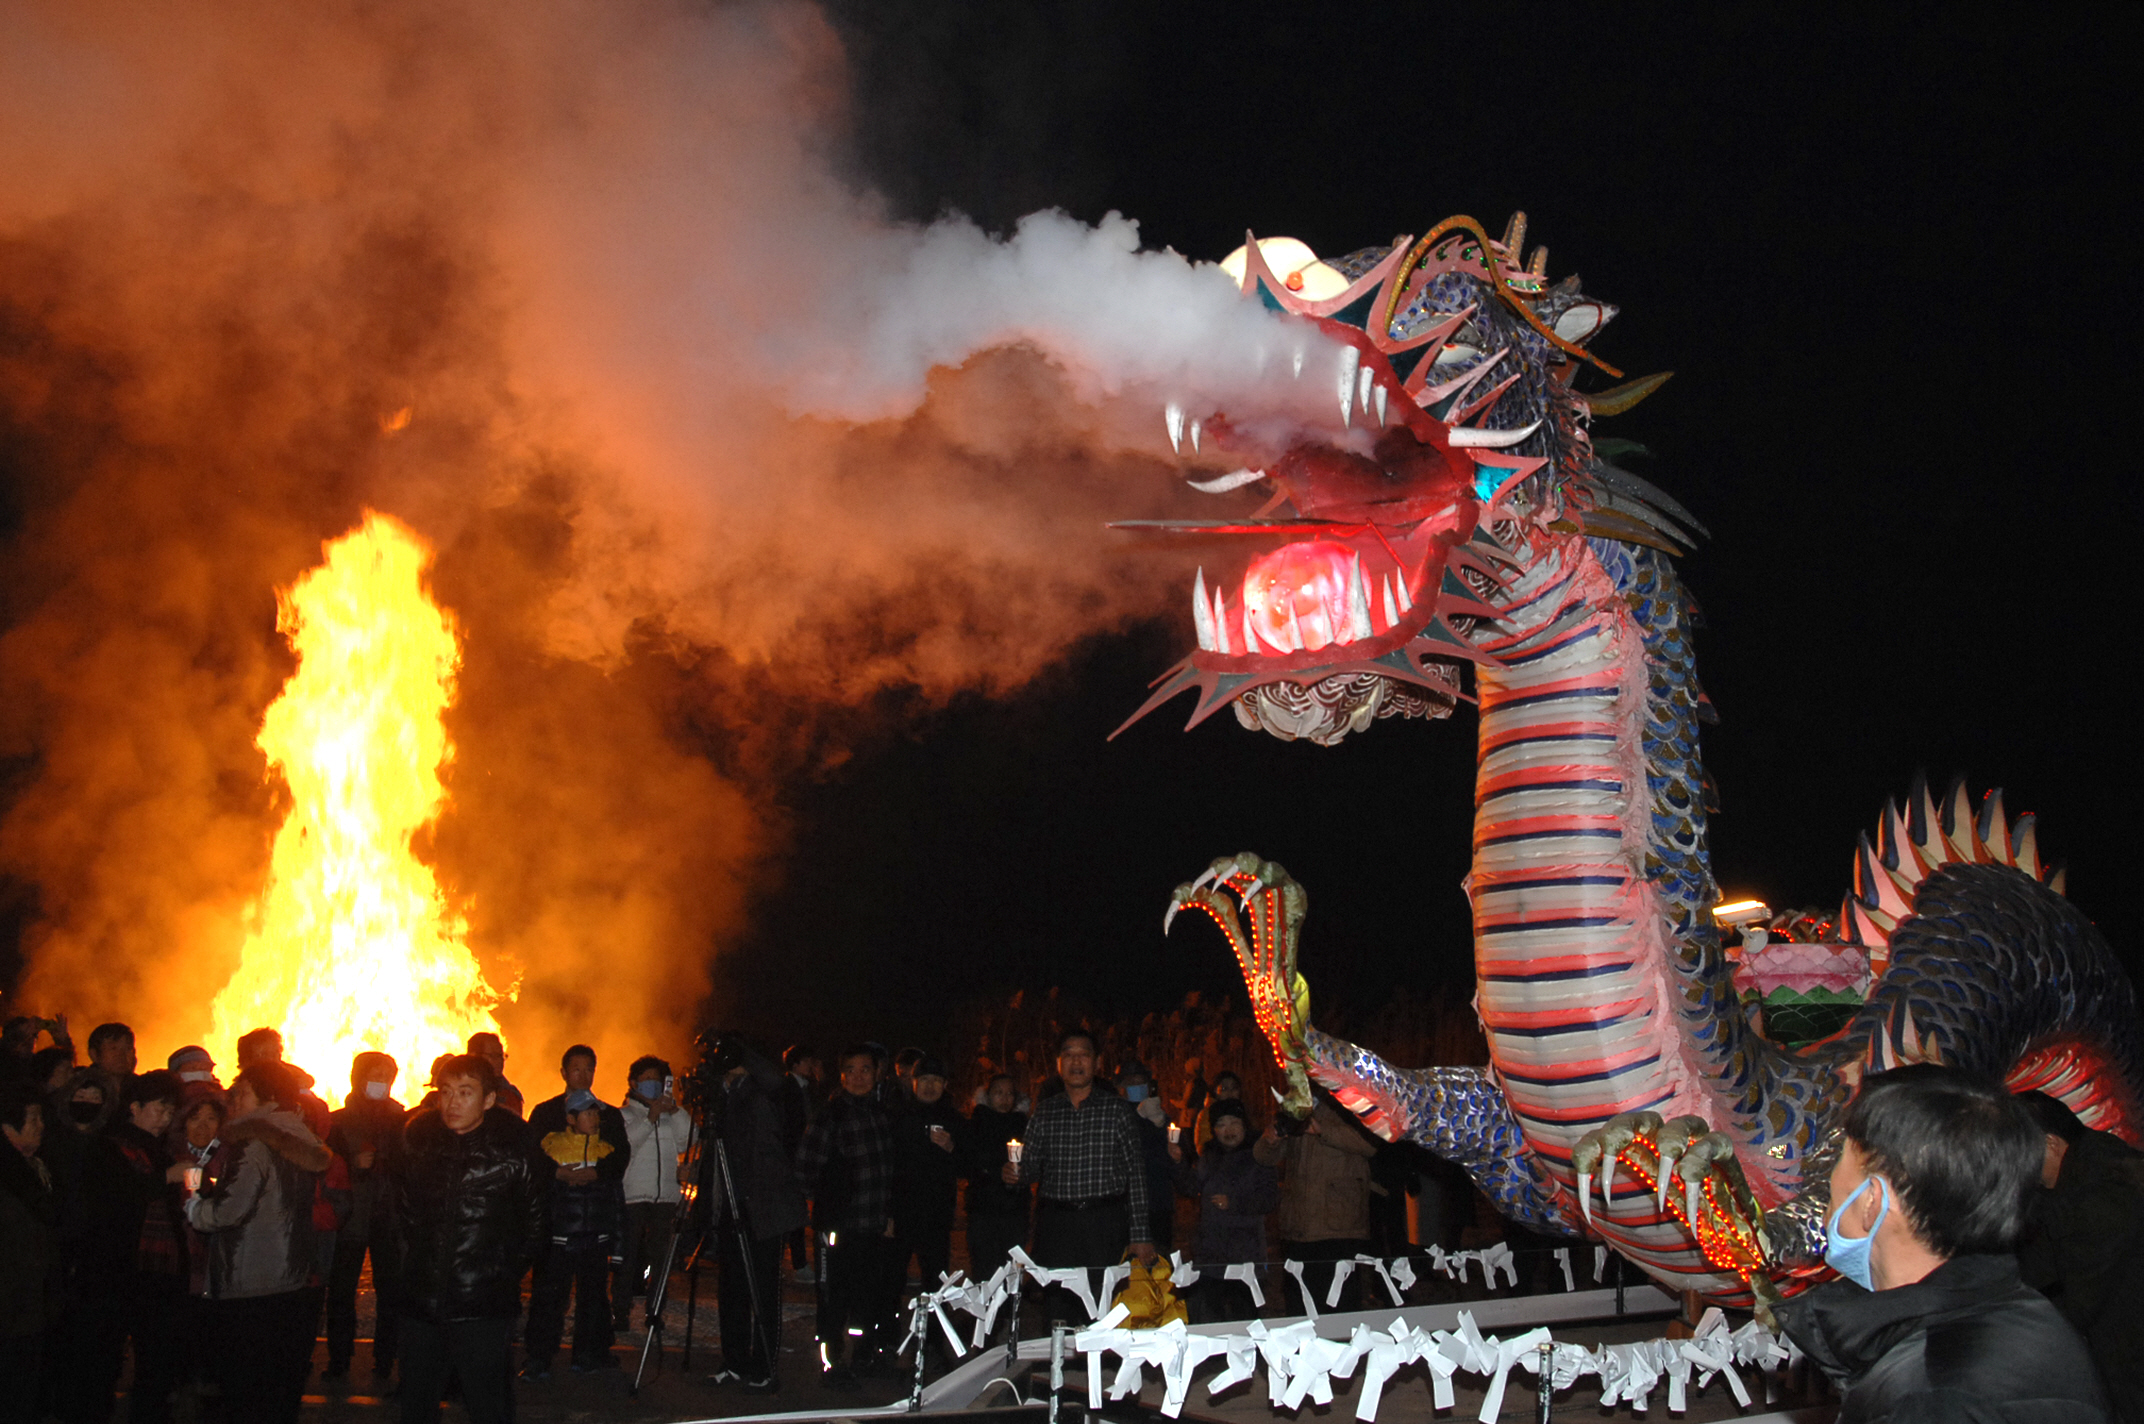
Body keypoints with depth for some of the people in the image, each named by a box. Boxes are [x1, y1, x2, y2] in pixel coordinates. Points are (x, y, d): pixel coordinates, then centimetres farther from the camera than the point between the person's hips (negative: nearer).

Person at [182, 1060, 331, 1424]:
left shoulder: (252, 1145, -14)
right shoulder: (301, 1145, 11)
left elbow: (228, 1211, -19)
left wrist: (193, 1205, 1)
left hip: (248, 1295, -8)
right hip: (293, 1288, 8)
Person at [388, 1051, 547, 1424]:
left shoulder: (514, 1154, -8)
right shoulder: (416, 1141, 2)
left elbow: (535, 1223, 4)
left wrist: (505, 1271, 3)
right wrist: (409, 1261, 12)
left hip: (483, 1309, -4)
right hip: (419, 1303, 4)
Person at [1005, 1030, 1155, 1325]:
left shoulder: (1118, 1110, 5)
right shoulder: (1043, 1112, 13)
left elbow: (1136, 1173, 3)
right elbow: (1031, 1166, 16)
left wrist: (1140, 1234, -4)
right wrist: (1013, 1174, -8)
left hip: (1106, 1224, -2)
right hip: (1055, 1223, 2)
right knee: (1056, 1309, 0)